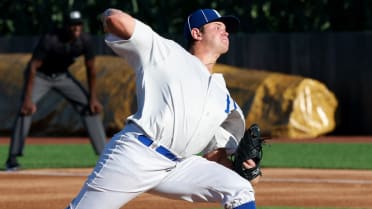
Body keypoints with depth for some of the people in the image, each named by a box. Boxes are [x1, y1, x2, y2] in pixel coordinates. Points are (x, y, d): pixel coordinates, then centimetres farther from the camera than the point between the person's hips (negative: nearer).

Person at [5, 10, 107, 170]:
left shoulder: (85, 41, -19)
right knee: (26, 109, -26)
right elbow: (33, 67, -33)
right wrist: (28, 99, -39)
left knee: (91, 107, -4)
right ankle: (12, 159, -23)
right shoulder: (49, 40, -33)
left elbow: (90, 69, -6)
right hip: (40, 76, -5)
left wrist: (93, 98, -9)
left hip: (62, 76, 5)